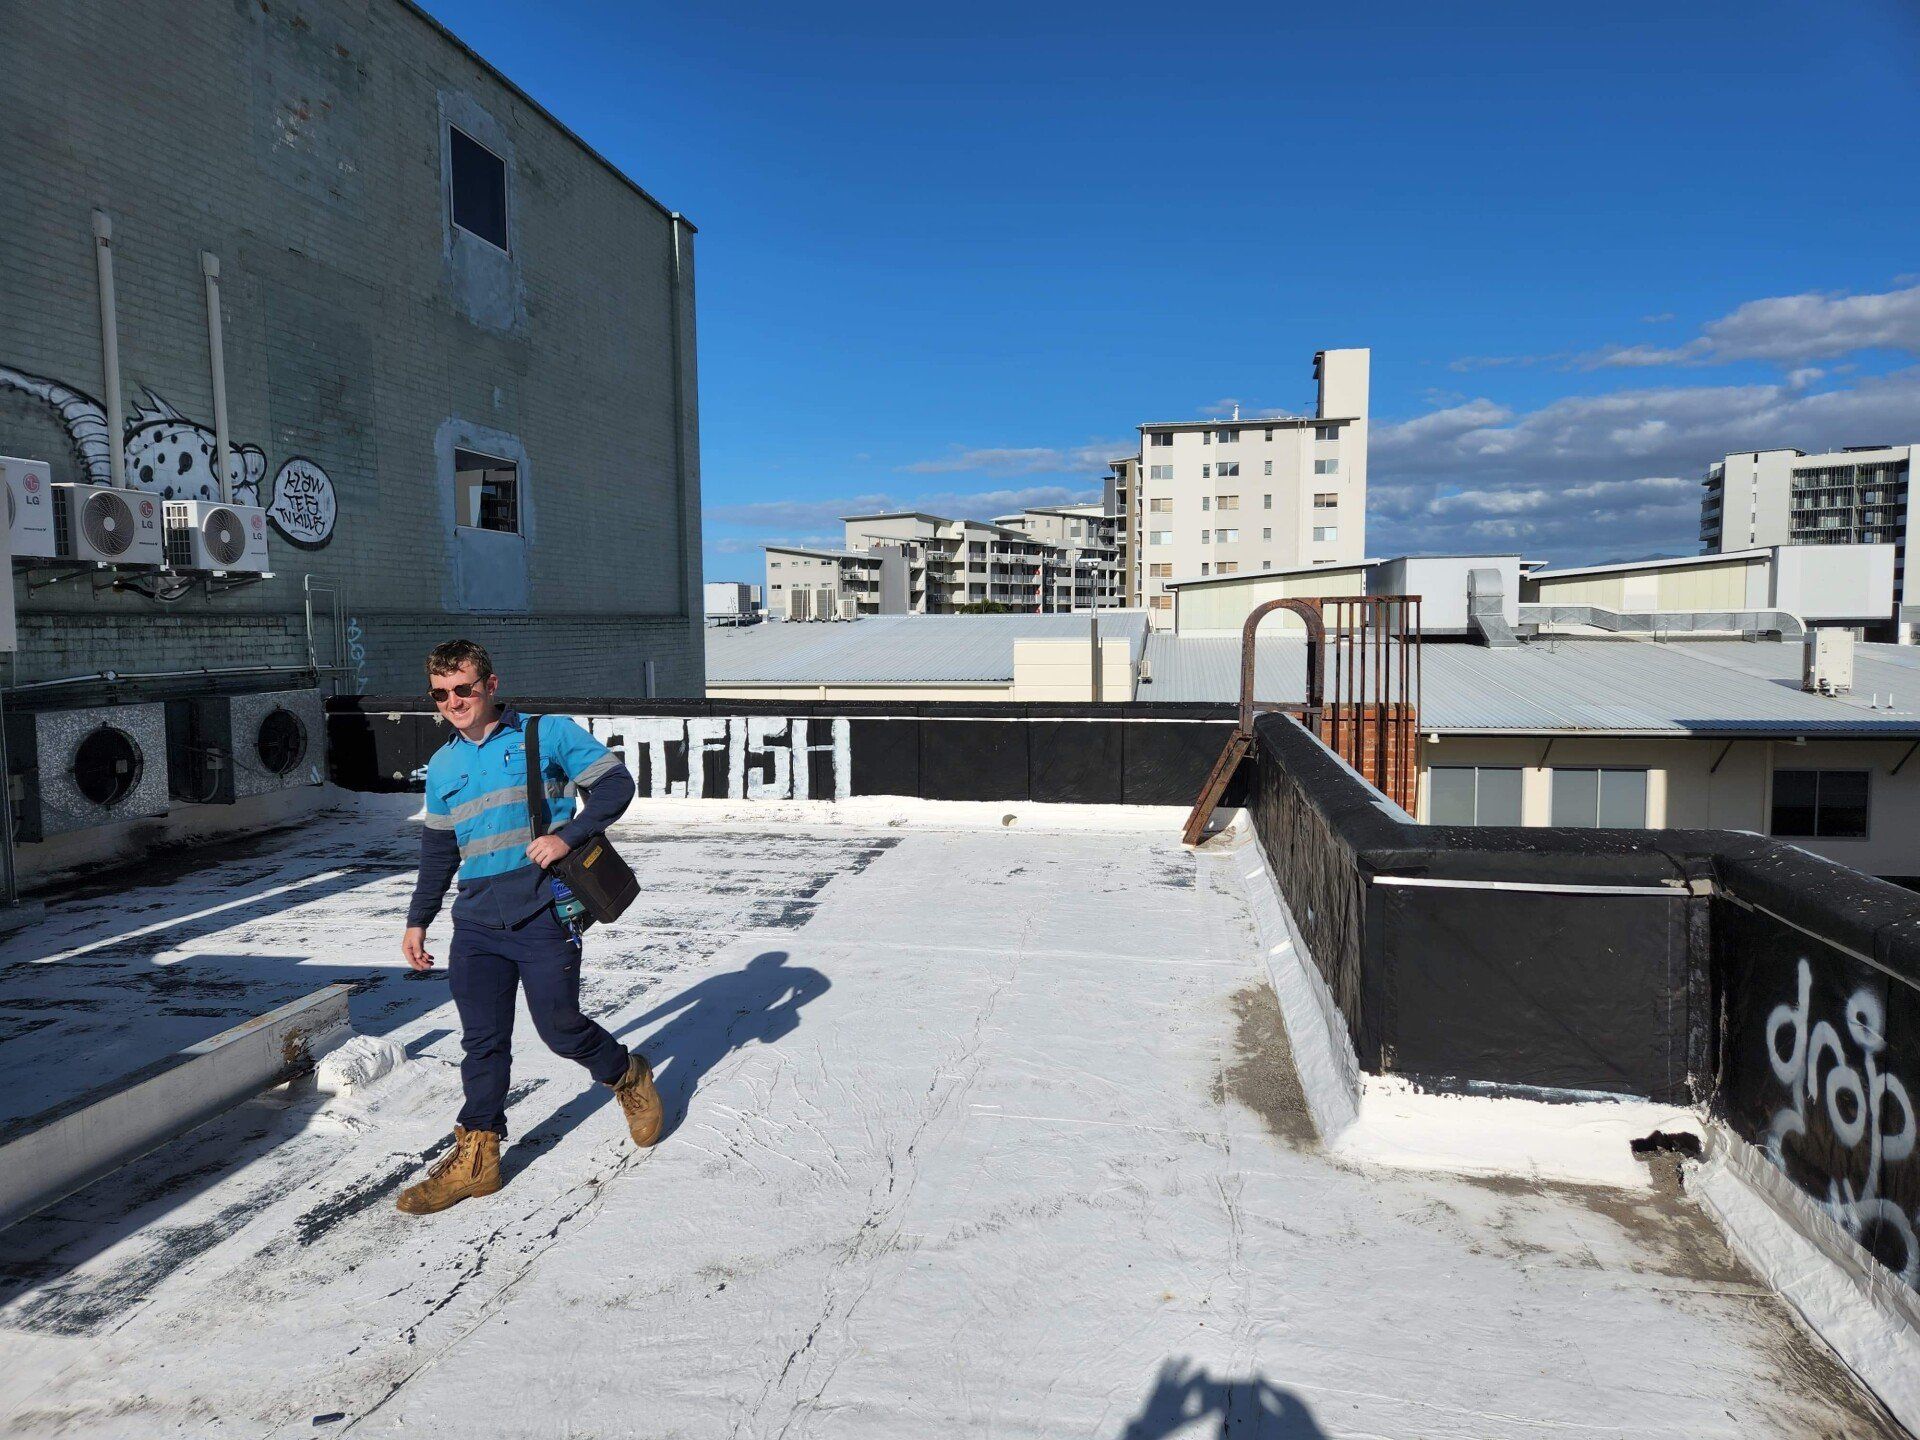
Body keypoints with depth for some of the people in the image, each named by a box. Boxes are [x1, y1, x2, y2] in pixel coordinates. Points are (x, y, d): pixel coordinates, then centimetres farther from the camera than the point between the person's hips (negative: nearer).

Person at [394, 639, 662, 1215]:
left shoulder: (548, 733, -3)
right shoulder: (443, 766, 13)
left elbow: (616, 784, -6)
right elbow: (438, 850, 23)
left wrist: (566, 836, -17)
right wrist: (418, 919, 22)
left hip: (544, 914, -5)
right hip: (477, 923, 5)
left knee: (560, 1028, 1)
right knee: (482, 1041, 4)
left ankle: (629, 1076, 29)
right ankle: (476, 1155, 16)